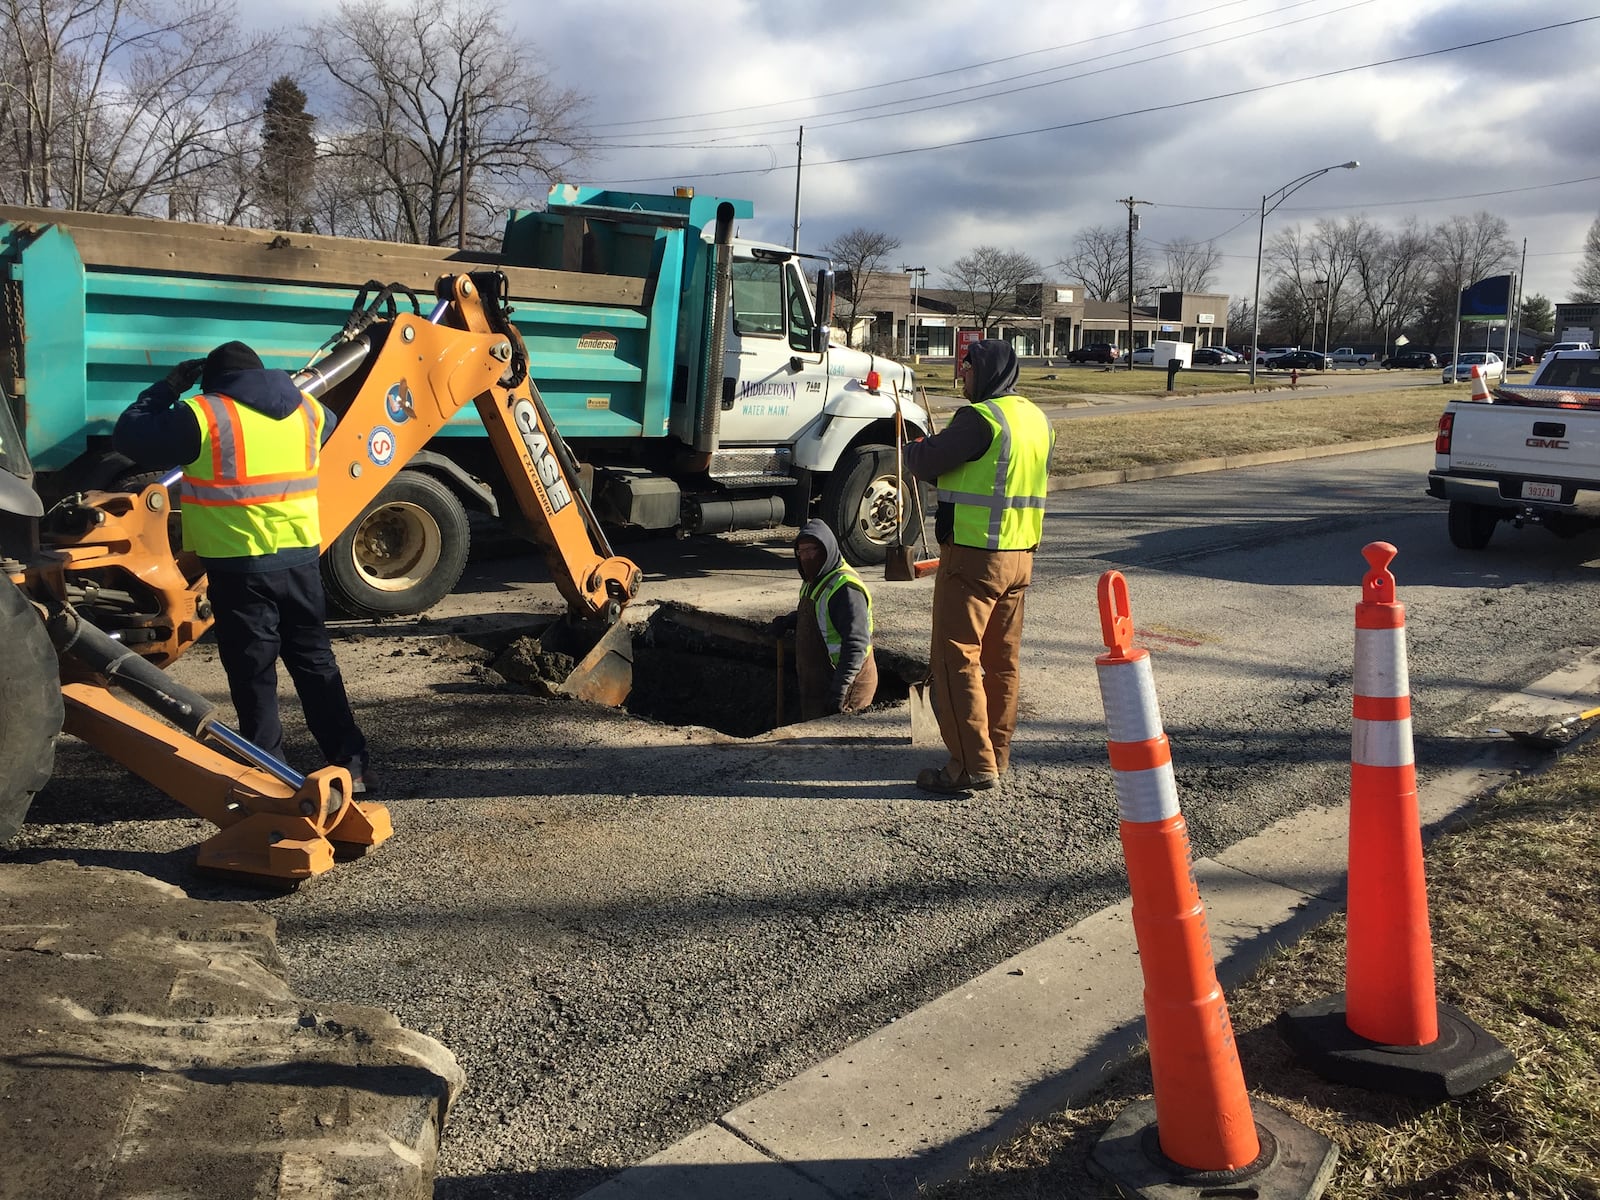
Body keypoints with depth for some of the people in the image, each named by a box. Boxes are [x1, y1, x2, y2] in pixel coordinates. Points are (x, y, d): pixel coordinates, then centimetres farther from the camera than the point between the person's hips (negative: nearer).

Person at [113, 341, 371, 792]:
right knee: (315, 661, 14)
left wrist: (169, 387, 12)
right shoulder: (305, 408, 8)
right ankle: (350, 763, 16)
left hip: (239, 566, -5)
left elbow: (129, 434, 0)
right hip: (300, 557, 5)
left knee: (253, 674, 5)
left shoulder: (202, 415, -8)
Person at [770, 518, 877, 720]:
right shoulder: (814, 581, 12)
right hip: (817, 684, 10)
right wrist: (788, 620, 12)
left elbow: (856, 643, -28)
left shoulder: (845, 587, -21)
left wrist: (840, 688, -34)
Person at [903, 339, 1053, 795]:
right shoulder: (1037, 419, 12)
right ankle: (997, 754, 25)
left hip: (974, 555, -9)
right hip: (1021, 555, 9)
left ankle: (972, 765, -5)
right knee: (1002, 658, 15)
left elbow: (924, 463, -13)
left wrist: (916, 447, 9)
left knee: (955, 657, -4)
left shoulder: (980, 418, -17)